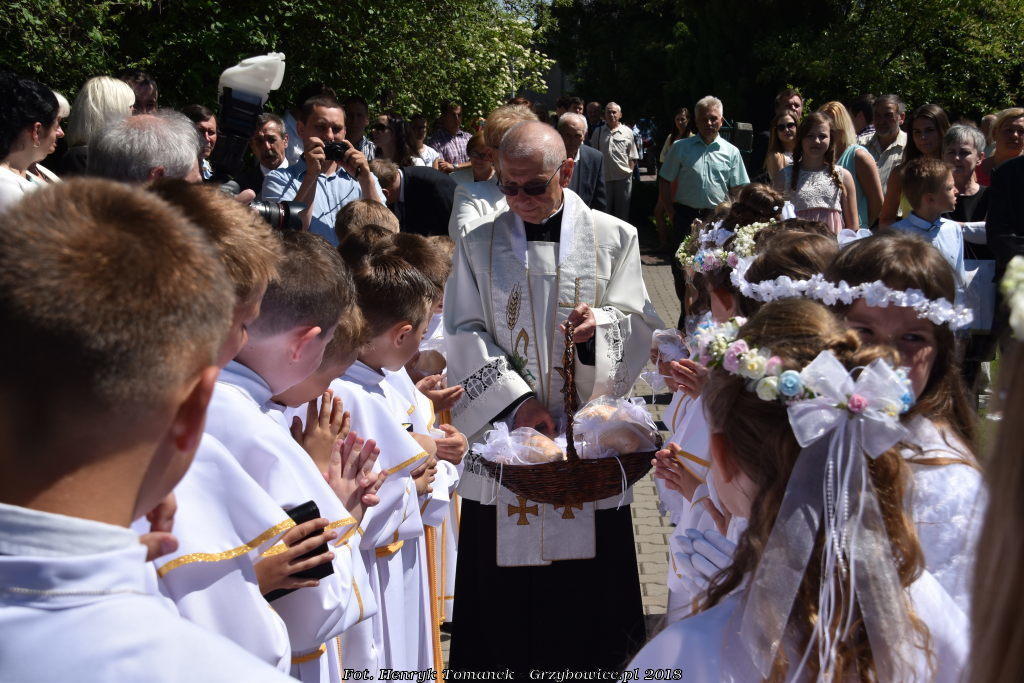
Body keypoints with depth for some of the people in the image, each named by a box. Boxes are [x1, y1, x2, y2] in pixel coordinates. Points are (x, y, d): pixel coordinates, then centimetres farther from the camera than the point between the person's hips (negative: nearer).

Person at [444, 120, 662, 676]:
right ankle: (503, 663, 23)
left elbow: (639, 325, 2)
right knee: (504, 582, 5)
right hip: (504, 433, 1)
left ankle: (589, 661, 24)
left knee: (589, 582, 4)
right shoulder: (477, 246, 6)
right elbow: (465, 338, 0)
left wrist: (600, 325, -21)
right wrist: (516, 401, -12)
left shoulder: (614, 239, 5)